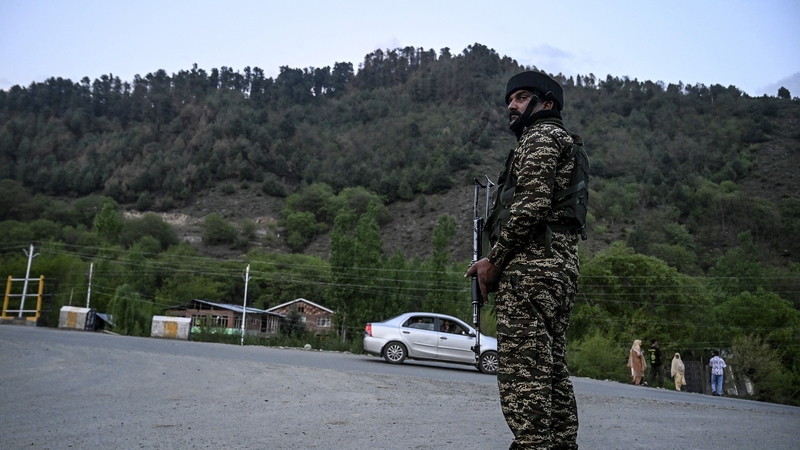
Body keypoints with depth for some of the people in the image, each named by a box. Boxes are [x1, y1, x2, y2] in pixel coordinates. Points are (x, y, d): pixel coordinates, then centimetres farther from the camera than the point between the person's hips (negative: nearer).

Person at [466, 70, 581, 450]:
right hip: (562, 267, 10)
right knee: (552, 372, 11)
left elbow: (531, 205, -17)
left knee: (523, 373, -12)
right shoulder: (565, 144, 28)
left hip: (531, 267, -10)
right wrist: (497, 260, 15)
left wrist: (493, 260, -10)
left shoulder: (540, 136, -2)